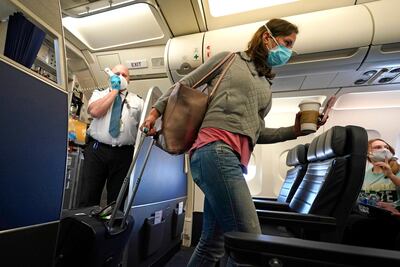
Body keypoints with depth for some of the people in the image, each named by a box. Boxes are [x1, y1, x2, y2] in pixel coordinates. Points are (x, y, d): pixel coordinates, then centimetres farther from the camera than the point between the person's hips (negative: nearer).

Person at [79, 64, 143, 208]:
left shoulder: (137, 101, 12)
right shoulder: (99, 94, 12)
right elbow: (94, 111, -10)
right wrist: (114, 90, -4)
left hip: (123, 154, 1)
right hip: (97, 149, 0)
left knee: (116, 199, 11)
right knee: (88, 197, 5)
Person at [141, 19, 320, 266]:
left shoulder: (266, 87, 29)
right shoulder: (229, 59, 13)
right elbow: (184, 85, 14)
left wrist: (294, 131, 12)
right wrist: (156, 111, 12)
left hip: (234, 158, 8)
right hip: (216, 149, -7)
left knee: (213, 245, 12)